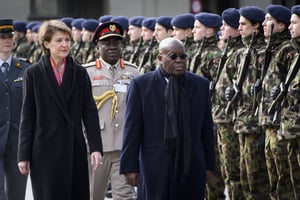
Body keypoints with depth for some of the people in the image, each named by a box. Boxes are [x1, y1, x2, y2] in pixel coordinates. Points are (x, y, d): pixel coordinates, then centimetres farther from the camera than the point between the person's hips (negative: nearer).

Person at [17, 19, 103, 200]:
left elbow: (90, 112, 3)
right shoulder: (34, 74, 1)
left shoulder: (80, 73, 6)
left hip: (75, 150, 2)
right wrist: (24, 155, -2)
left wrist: (95, 147, -6)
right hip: (45, 150, -2)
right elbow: (27, 117, 1)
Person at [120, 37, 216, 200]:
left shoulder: (200, 84, 10)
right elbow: (132, 129, -1)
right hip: (155, 167, -2)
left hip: (191, 167, 3)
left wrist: (209, 164, 9)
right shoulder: (141, 84, 2)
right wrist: (130, 167, -5)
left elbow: (207, 127, 12)